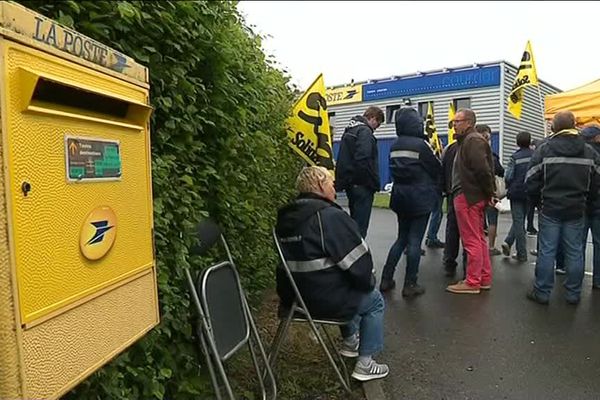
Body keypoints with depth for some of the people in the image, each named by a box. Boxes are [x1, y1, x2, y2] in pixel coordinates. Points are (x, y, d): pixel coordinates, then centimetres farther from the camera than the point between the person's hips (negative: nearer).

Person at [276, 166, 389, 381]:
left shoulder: (286, 217, 4)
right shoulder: (332, 216, -21)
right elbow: (358, 261, -18)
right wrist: (369, 283, 5)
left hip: (293, 296, 8)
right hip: (324, 301, -8)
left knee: (348, 287, 32)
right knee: (375, 300, 17)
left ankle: (350, 341, 44)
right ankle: (365, 364, 19)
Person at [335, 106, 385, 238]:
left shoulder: (349, 130, 17)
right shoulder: (365, 131, -13)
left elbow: (344, 159, 19)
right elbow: (364, 160, -24)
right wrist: (374, 183, -15)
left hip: (349, 182, 10)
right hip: (362, 185, -10)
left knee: (354, 221, 18)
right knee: (360, 224, -4)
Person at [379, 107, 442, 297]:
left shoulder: (395, 146, 6)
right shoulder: (421, 144, -12)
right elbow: (437, 169, -4)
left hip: (400, 197, 6)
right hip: (420, 198, -6)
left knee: (402, 238, 15)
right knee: (415, 240, 1)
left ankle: (386, 279, 15)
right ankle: (410, 284, 6)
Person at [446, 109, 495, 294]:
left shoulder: (472, 141, -14)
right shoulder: (468, 140, 18)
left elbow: (482, 170, -22)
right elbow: (483, 170, 18)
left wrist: (489, 192, -13)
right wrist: (489, 193, 13)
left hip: (468, 197, -11)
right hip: (474, 196, 11)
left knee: (472, 241, -4)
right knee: (479, 239, 15)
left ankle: (473, 282, 4)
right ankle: (484, 278, 24)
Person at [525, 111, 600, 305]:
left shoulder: (544, 149, -6)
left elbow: (531, 182, -5)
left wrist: (540, 202, 9)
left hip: (550, 209, -3)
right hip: (577, 210, 3)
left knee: (546, 251, 1)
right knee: (574, 252, 9)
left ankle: (542, 292, 6)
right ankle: (573, 294, 17)